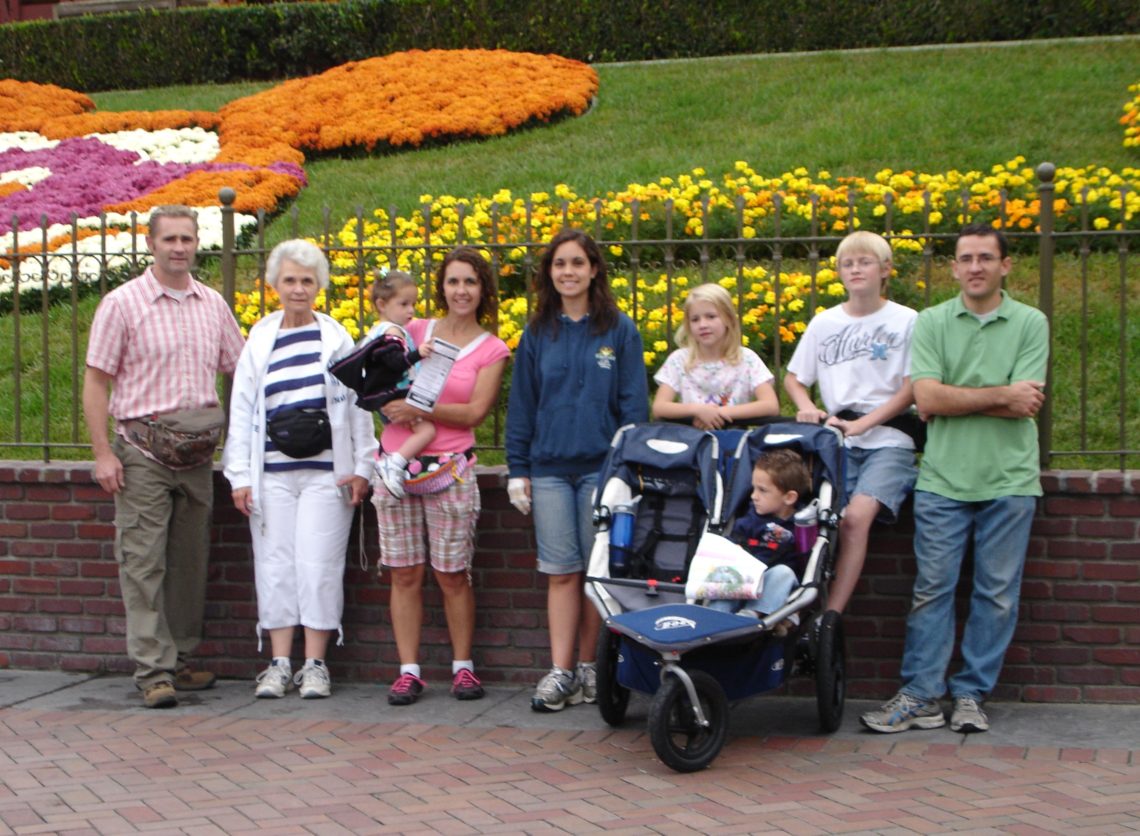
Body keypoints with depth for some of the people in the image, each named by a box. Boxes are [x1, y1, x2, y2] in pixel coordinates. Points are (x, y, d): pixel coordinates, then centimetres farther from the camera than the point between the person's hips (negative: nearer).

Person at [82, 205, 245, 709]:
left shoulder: (213, 305, 10)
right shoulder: (122, 304, -3)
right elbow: (96, 381, -4)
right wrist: (103, 453, -11)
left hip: (197, 453, 5)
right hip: (143, 449, -5)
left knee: (190, 562, 9)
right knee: (143, 562, -6)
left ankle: (181, 663, 19)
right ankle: (153, 672, -6)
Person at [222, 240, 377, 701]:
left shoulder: (337, 339, 6)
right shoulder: (260, 340, 9)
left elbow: (357, 403, 7)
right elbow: (241, 409, 10)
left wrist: (361, 468, 1)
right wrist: (240, 475, 4)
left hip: (326, 470, -2)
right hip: (273, 472, 2)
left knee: (319, 566, -4)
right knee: (275, 565, 1)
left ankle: (315, 664, 4)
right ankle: (279, 663, 9)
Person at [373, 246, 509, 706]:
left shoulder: (492, 350, 3)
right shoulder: (414, 330, 10)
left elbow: (475, 413, -7)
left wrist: (418, 409, -17)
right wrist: (391, 403, -8)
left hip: (450, 468, -2)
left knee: (452, 575, 0)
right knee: (405, 573, 2)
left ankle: (463, 666, 13)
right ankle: (409, 670, 7)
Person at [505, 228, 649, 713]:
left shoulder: (619, 331, 2)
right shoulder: (538, 334, 10)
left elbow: (634, 403, 1)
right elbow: (521, 404, 12)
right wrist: (517, 469, 7)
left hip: (601, 466, -2)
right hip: (549, 468, 2)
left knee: (597, 570, 3)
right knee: (560, 572, 1)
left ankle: (588, 667, 13)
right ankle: (561, 672, 2)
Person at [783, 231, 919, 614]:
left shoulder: (906, 322, 1)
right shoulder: (824, 323, 11)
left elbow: (912, 389, -2)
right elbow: (793, 378, 20)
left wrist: (863, 424, -11)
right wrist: (809, 409, -1)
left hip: (888, 440, -3)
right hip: (837, 439, 3)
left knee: (857, 516, -25)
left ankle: (832, 616, -23)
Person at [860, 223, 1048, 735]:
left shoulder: (1031, 324, 2)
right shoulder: (931, 323, 4)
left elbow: (1024, 406, -8)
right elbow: (926, 399, -8)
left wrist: (954, 398, -9)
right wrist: (999, 395, -9)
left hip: (1009, 481, 0)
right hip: (943, 479, 0)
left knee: (997, 595, 5)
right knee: (932, 589, 3)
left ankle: (971, 694, 16)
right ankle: (920, 696, 10)